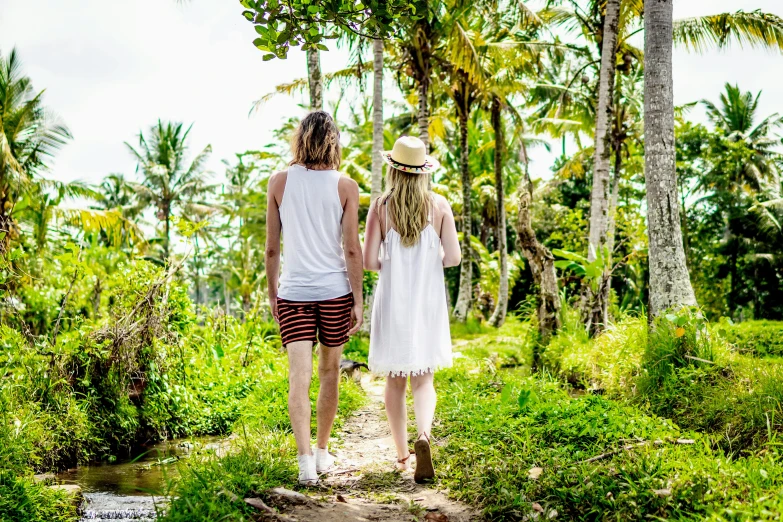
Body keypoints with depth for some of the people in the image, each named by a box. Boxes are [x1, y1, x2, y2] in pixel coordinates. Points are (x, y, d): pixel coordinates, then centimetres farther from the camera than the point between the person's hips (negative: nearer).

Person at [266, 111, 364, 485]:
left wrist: (271, 292, 14)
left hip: (293, 292, 0)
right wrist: (358, 300, 1)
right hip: (335, 291, 0)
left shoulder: (280, 182, 0)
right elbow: (351, 249, -5)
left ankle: (305, 458, -16)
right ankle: (322, 451, 27)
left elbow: (272, 247, 3)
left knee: (299, 377, -3)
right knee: (330, 372, 15)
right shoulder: (345, 187, -4)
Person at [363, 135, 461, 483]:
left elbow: (368, 261, -10)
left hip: (393, 302, 0)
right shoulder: (439, 205, -4)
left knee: (395, 380, 13)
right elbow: (453, 257, -8)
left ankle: (402, 454, 22)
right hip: (428, 302, 1)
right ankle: (423, 435, -20)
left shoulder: (381, 206, -7)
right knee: (423, 379, 7)